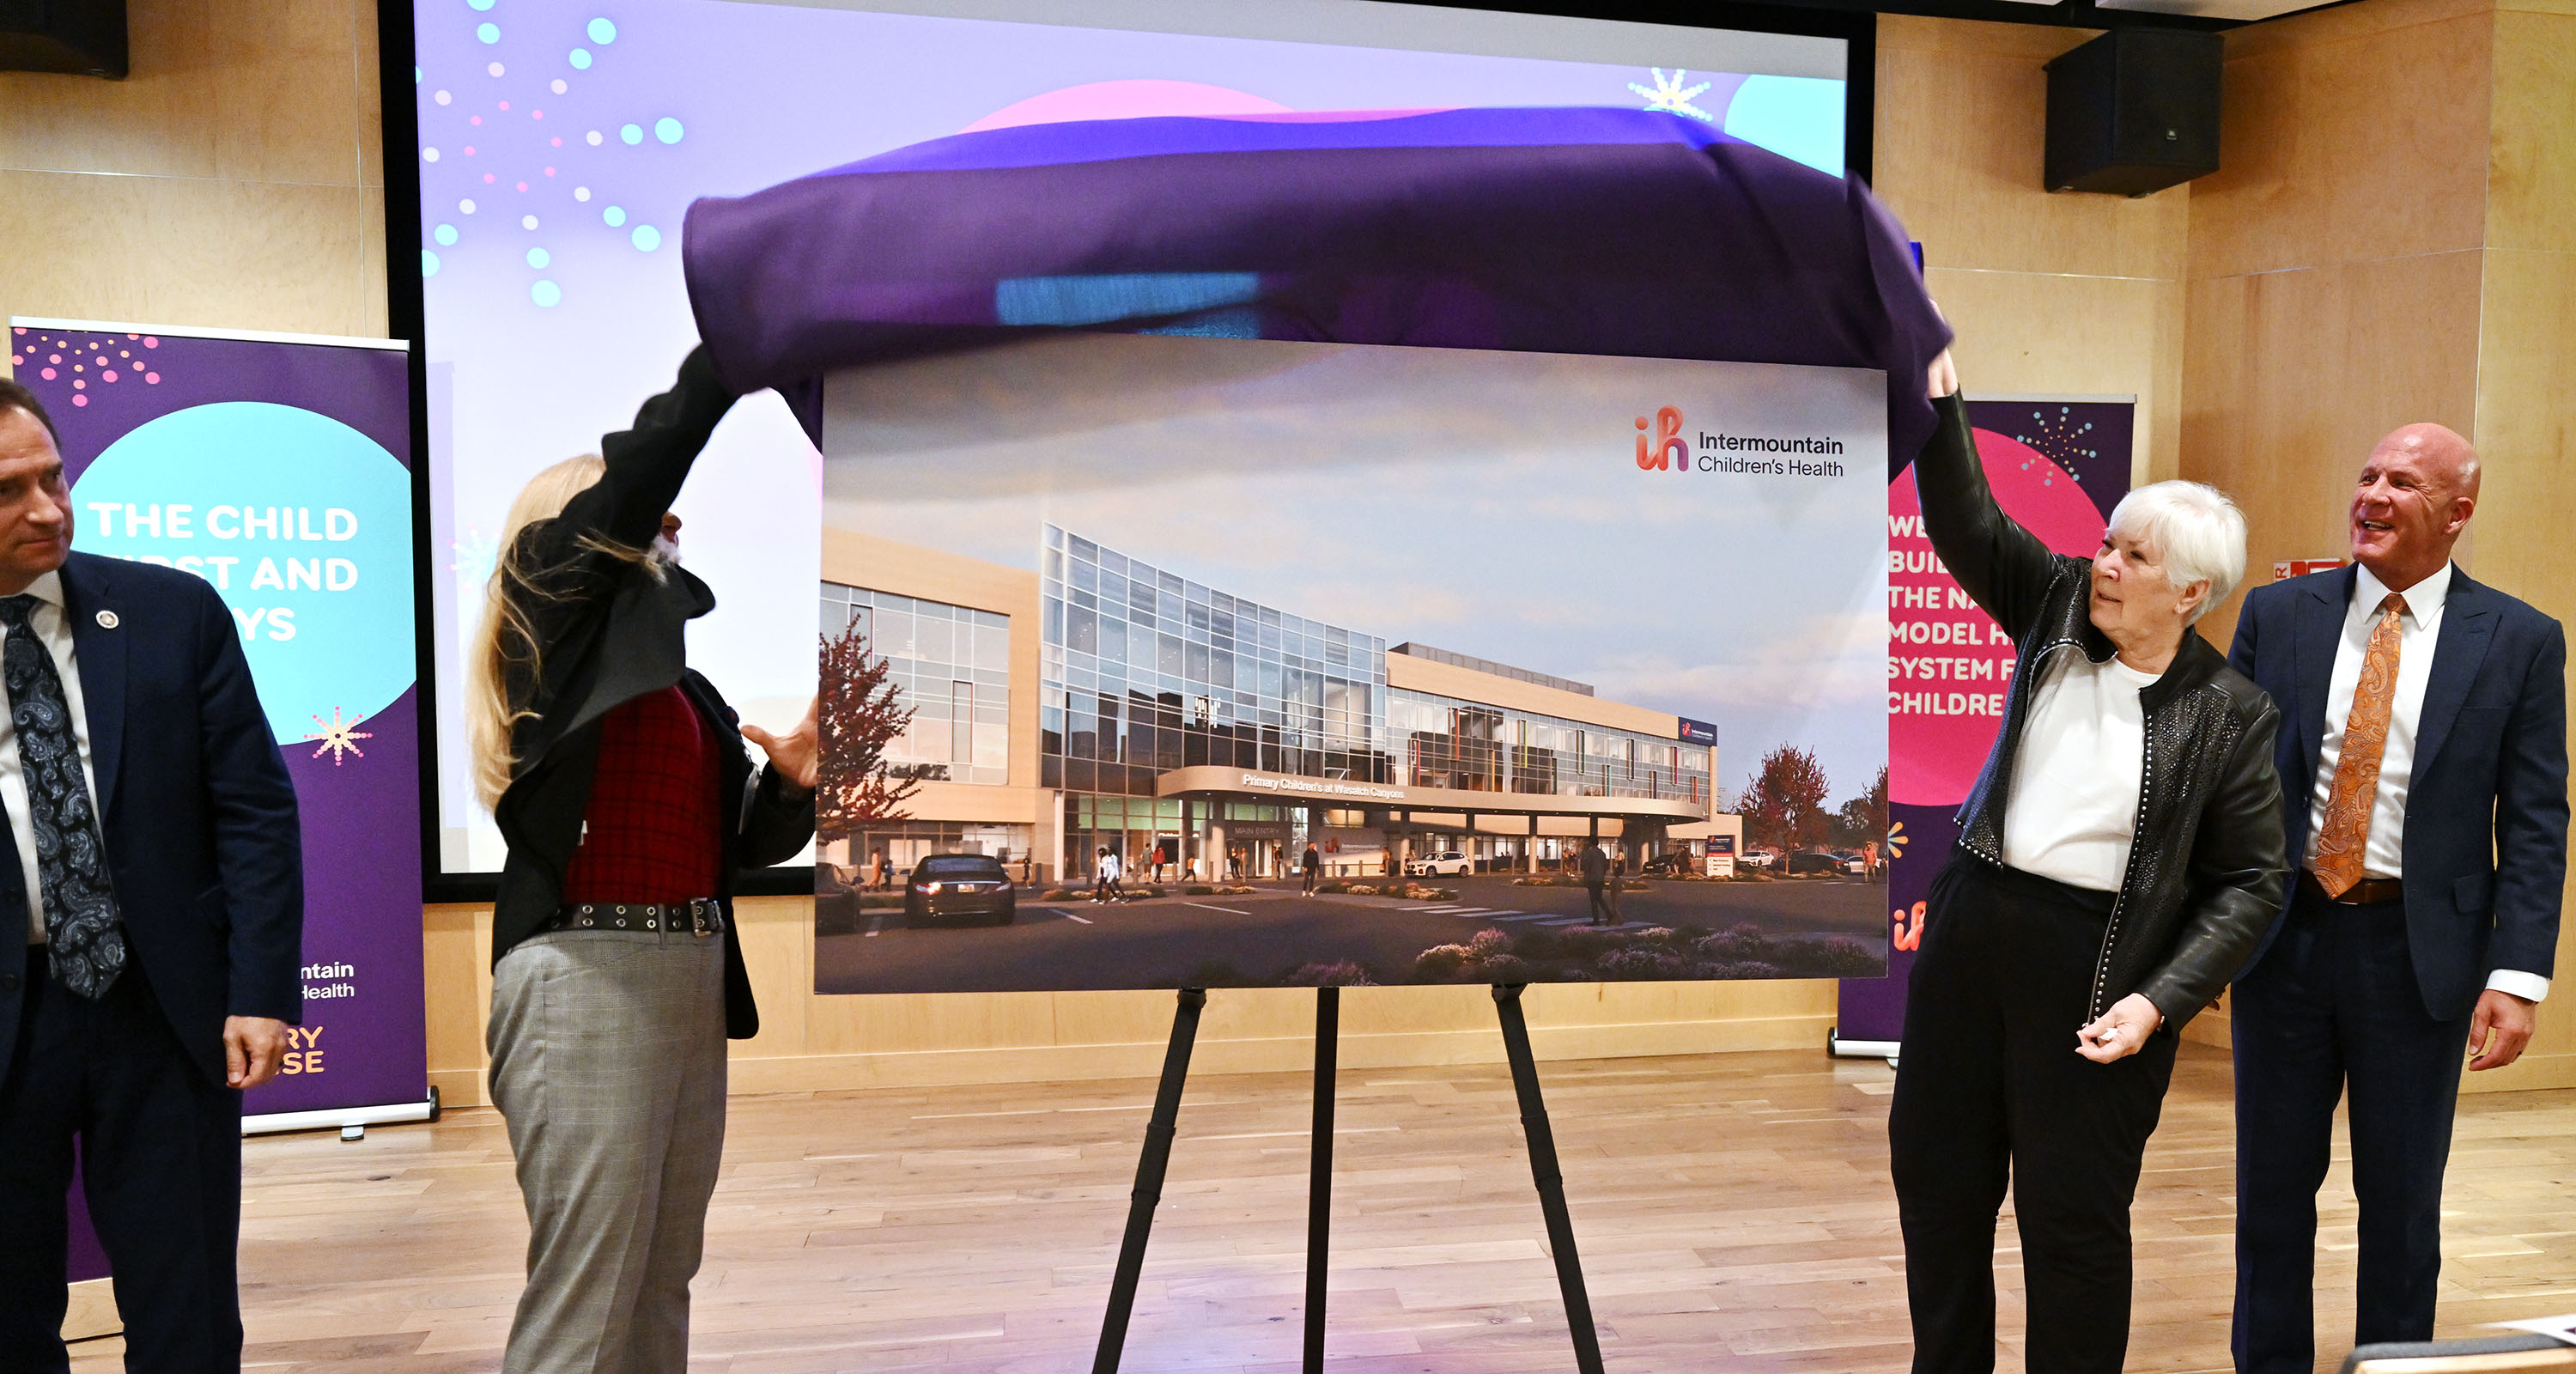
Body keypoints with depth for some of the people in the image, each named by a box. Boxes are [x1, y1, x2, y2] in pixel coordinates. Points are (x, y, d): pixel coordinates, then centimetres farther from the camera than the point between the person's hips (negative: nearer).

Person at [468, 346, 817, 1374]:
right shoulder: (558, 607, 1)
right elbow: (643, 462, -13)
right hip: (590, 973, -8)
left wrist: (791, 784, -2)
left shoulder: (680, 679, 20)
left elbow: (739, 844, 18)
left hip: (692, 976, 8)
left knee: (663, 1289, 11)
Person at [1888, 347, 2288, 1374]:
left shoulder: (2230, 714, -7)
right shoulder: (2058, 608, 4)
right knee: (1933, 1175, 14)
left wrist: (2160, 1002, -15)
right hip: (1971, 922, 5)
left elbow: (2249, 884, -6)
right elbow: (1967, 524, -1)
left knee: (2072, 1213, 4)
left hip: (2095, 965, -5)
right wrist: (1939, 400, -13)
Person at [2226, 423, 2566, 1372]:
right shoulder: (2277, 614, 2)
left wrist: (2518, 975, -12)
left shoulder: (2520, 642, -1)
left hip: (2420, 949, -1)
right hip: (2284, 935, 1)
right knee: (2272, 1182, 12)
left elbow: (2536, 824, -4)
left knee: (2402, 1196, 11)